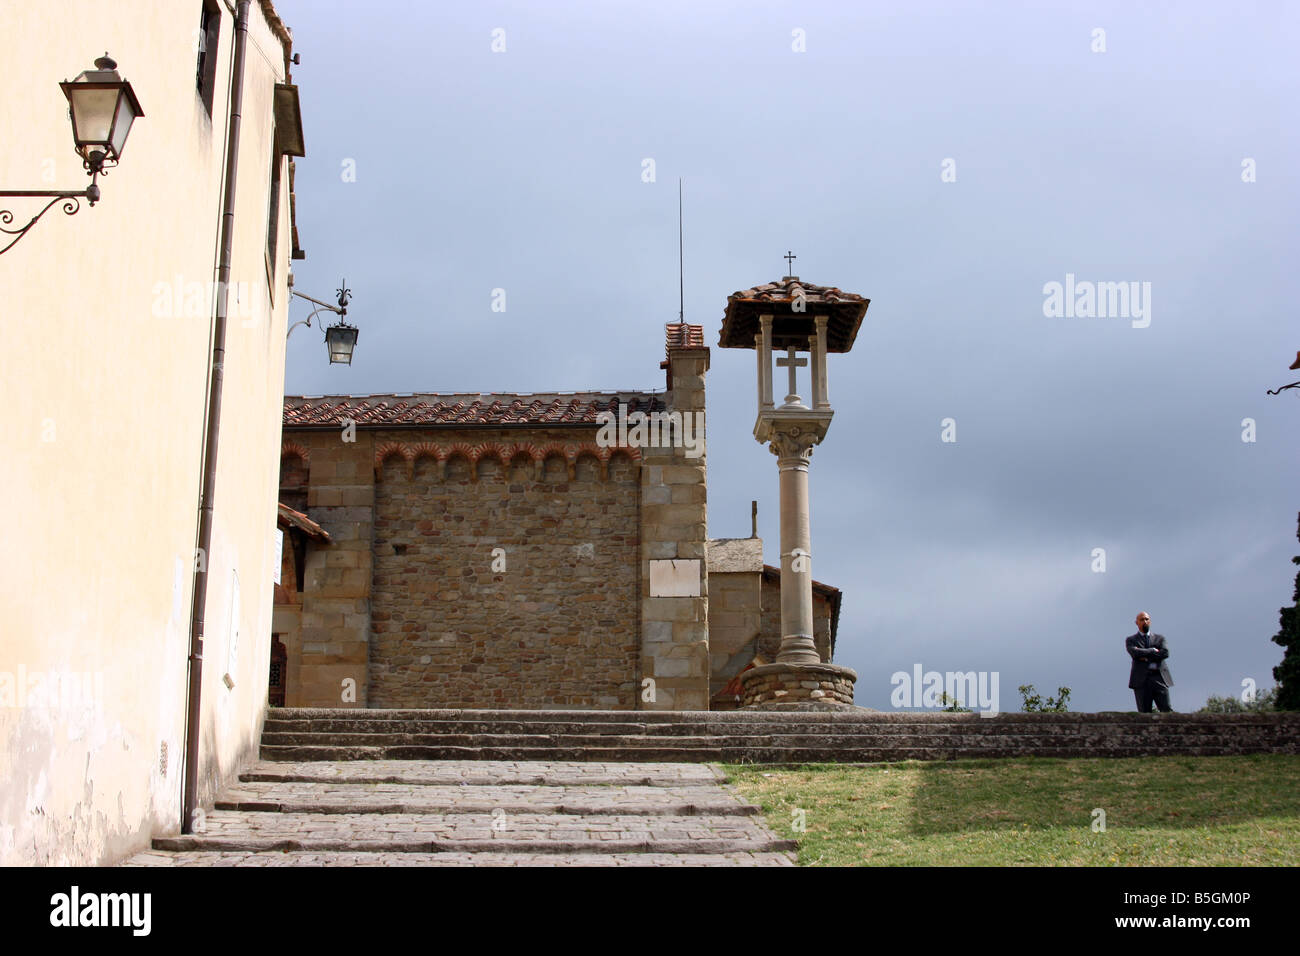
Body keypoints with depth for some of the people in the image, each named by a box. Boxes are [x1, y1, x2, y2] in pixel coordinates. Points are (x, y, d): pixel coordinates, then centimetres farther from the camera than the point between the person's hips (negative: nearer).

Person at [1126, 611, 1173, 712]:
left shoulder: (1159, 638, 19)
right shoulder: (1131, 640, 14)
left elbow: (1165, 653, 0)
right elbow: (1134, 653, -7)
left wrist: (1145, 656, -3)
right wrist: (1153, 651, -1)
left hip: (1159, 678, 1)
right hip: (1141, 680, -1)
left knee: (1166, 711, -8)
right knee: (1144, 713, -5)